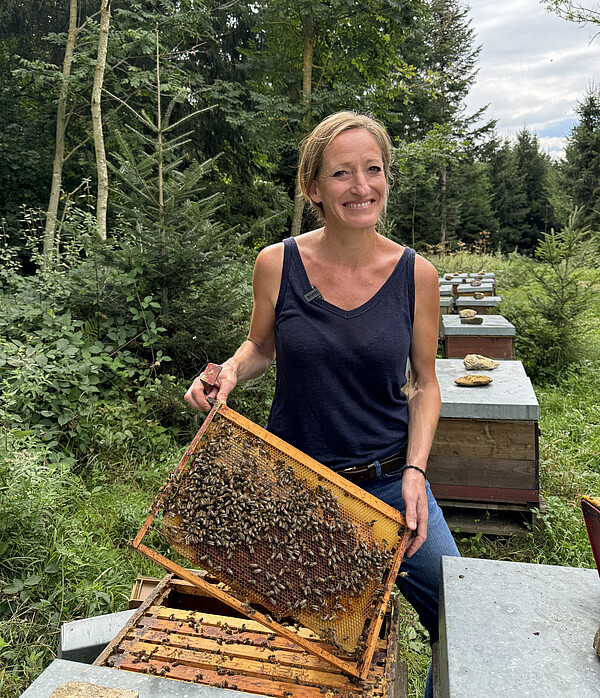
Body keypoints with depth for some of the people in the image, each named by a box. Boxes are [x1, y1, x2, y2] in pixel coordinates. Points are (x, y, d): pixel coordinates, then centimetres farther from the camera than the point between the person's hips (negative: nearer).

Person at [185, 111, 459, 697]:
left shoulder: (415, 273, -8)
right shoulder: (276, 263, -10)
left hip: (389, 479, 1)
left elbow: (425, 382, 1)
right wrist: (229, 371, -15)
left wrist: (415, 470, -10)